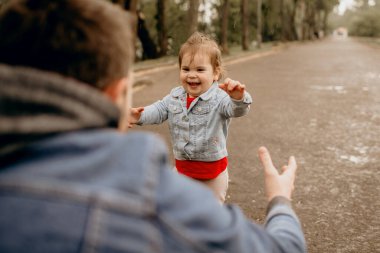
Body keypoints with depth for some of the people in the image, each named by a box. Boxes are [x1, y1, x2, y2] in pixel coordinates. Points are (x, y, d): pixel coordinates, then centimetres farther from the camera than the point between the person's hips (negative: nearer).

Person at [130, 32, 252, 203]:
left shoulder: (219, 98, -22)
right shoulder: (175, 97, -4)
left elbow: (237, 110, -36)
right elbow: (159, 110, 0)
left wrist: (239, 98, -60)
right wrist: (140, 116, -19)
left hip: (212, 168, -4)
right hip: (183, 166, 5)